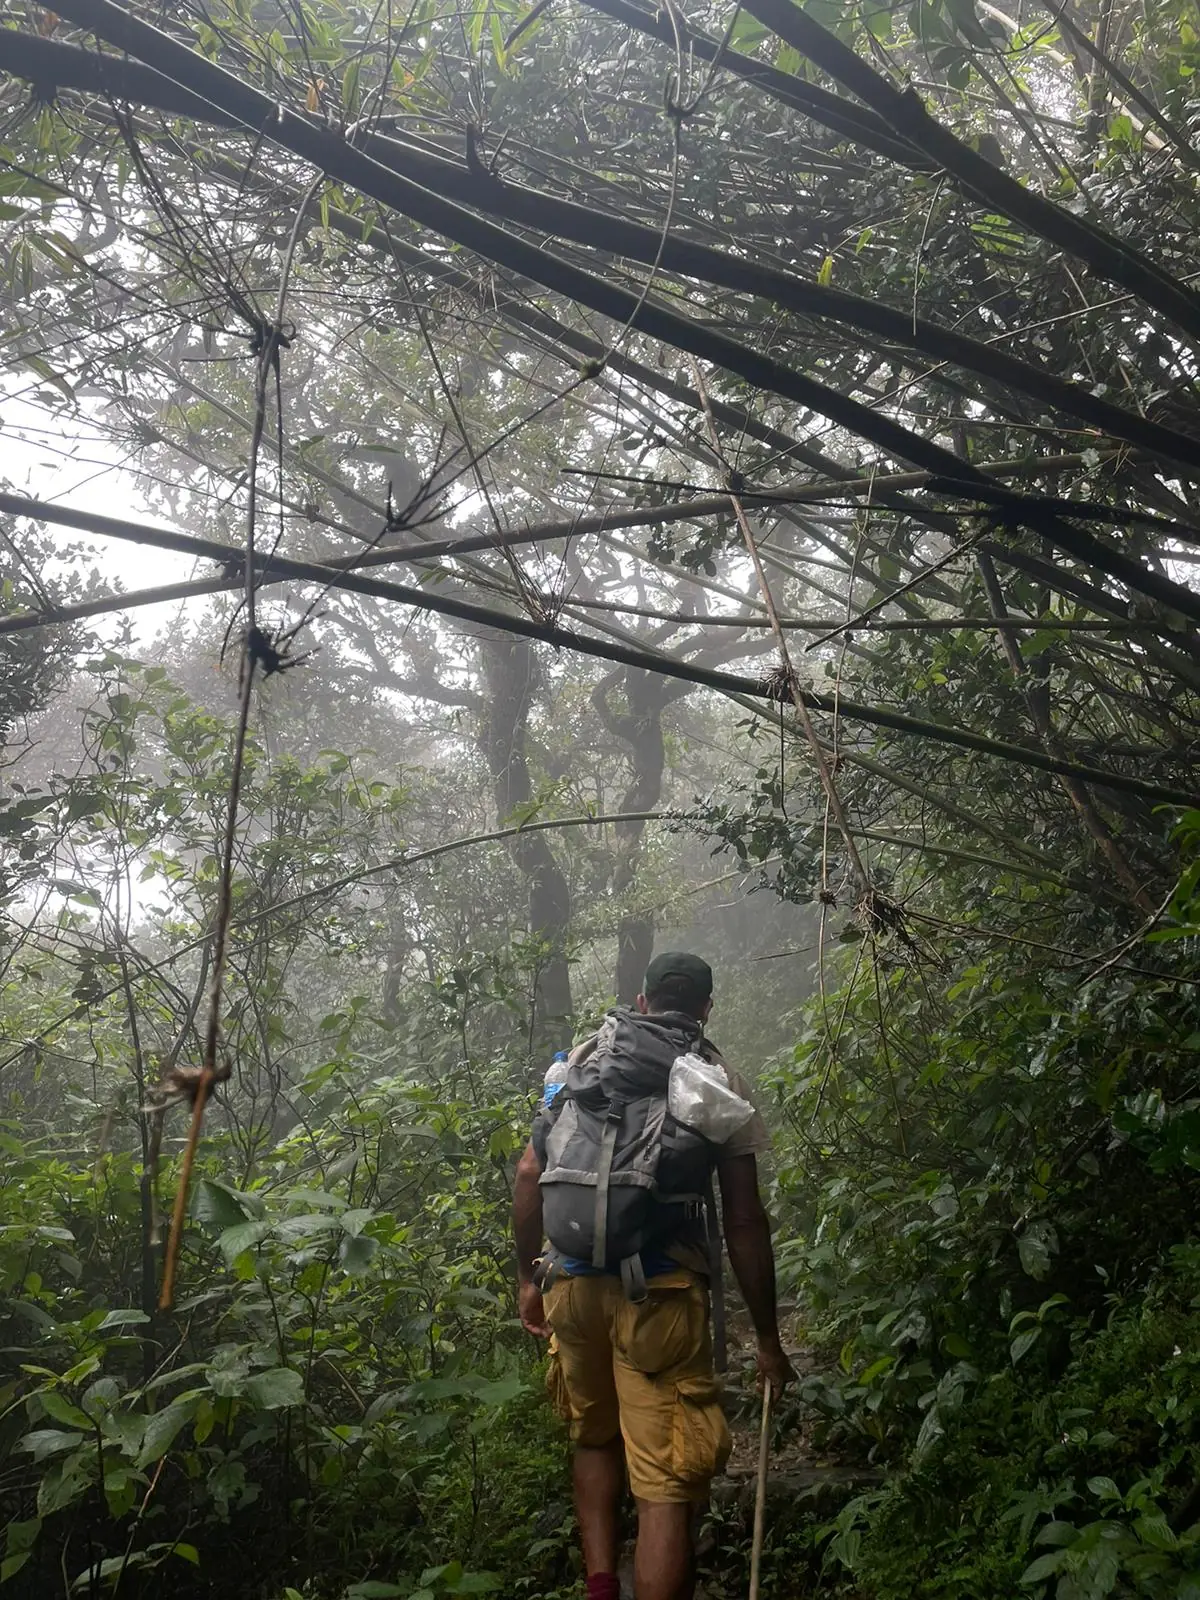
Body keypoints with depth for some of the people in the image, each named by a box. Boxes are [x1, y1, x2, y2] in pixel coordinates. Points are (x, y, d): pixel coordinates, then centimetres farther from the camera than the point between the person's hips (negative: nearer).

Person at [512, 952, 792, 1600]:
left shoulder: (586, 1056, 12)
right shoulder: (719, 1081, 3)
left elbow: (529, 1172, 7)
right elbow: (744, 1223, 0)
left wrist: (527, 1275, 18)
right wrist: (767, 1339, 8)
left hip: (573, 1280, 4)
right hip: (660, 1290, -3)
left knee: (595, 1439, 26)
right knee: (666, 1485, 1)